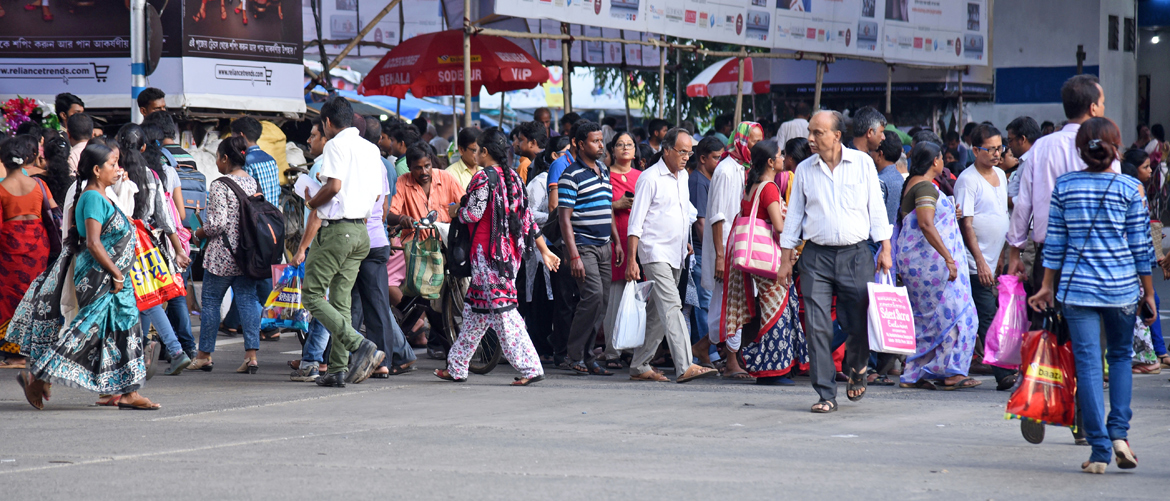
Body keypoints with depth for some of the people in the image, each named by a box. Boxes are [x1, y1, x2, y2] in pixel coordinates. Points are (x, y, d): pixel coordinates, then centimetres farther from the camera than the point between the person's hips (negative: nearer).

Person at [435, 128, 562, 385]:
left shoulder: (484, 178, -12)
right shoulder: (513, 178, 12)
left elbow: (473, 214, -14)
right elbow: (528, 219, 13)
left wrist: (456, 211, 8)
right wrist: (545, 251, 15)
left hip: (488, 252, -9)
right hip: (510, 252, 9)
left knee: (501, 308, -8)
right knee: (476, 308, 16)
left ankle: (530, 367, -14)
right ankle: (456, 367, 23)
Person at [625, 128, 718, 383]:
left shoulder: (683, 176, 14)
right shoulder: (650, 178, -9)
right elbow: (636, 222, -10)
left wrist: (685, 243, 23)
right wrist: (632, 260, -15)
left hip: (676, 255, 8)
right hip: (655, 253, -8)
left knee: (657, 314, 10)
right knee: (671, 307, -18)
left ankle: (639, 366, 17)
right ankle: (685, 367, -28)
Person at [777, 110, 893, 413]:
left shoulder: (862, 163, 3)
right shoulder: (804, 170, 7)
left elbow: (876, 207, 6)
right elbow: (794, 215, 12)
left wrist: (885, 249, 0)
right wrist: (786, 259, 9)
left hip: (856, 255, -1)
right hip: (816, 255, 1)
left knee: (860, 325, 0)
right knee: (817, 328, -6)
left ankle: (856, 369, 32)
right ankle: (826, 394, 0)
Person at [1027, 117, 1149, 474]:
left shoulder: (1064, 186, 1)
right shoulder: (1130, 188, -3)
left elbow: (1054, 243, 4)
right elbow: (1141, 246, 0)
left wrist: (1048, 286, 12)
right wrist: (1148, 293, 7)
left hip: (1077, 287, 0)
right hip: (1121, 286, 0)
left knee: (1088, 363, 2)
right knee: (1120, 356, 18)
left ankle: (1099, 450, -1)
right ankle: (1119, 433, 3)